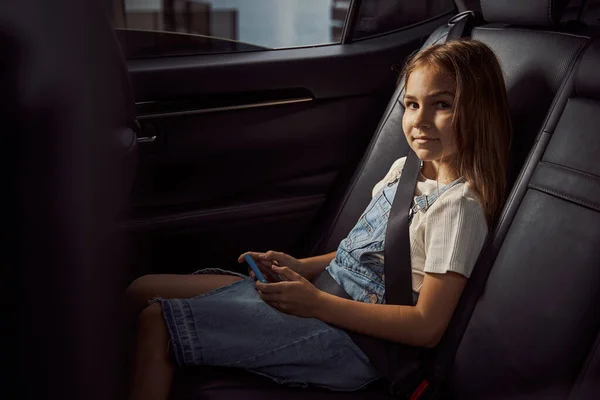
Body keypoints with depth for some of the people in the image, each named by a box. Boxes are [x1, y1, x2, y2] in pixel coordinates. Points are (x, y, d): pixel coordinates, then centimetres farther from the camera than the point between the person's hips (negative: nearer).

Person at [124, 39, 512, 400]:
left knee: (157, 325, -19)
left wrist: (317, 302, -20)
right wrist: (300, 267, 5)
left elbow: (427, 327, -19)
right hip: (321, 294, 9)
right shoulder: (405, 168, 12)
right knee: (142, 291, 3)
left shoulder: (459, 205, -15)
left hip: (350, 336, -9)